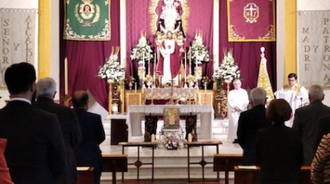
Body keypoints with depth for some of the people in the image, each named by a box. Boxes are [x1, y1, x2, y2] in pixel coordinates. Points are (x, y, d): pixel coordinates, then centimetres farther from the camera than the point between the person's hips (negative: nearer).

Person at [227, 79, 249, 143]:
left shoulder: (244, 92, 9)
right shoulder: (231, 92, 12)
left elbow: (246, 101, 0)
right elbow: (229, 102, 2)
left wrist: (240, 107, -12)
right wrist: (235, 107, -13)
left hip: (242, 111, -1)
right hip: (233, 111, 1)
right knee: (234, 124, -6)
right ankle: (235, 138, -5)